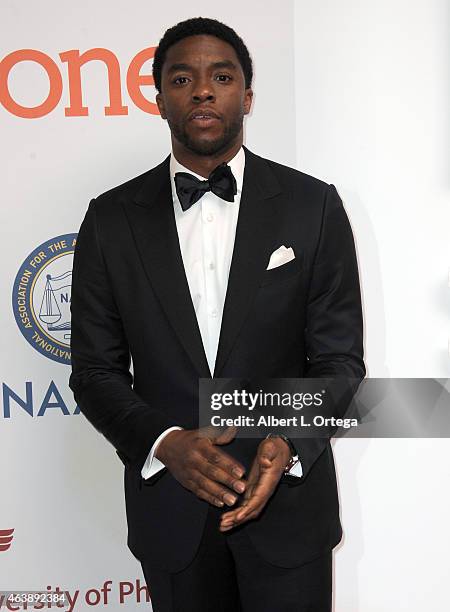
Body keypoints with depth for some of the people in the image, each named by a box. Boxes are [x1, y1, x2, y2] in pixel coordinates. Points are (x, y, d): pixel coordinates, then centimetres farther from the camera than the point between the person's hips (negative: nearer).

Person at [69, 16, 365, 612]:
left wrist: (288, 444, -20)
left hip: (288, 501, -1)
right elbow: (97, 369, 0)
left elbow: (340, 357, -3)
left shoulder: (313, 205, -4)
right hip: (169, 507, 1)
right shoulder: (111, 219, -2)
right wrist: (166, 443, -17)